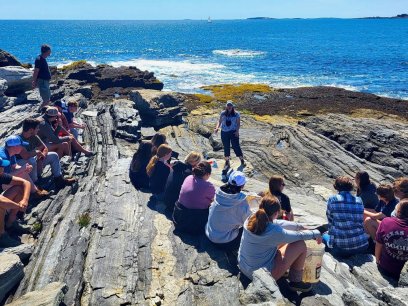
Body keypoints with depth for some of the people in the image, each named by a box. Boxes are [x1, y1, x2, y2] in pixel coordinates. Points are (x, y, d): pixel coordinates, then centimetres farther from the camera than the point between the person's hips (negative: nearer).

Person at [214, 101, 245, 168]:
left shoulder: (236, 114, -1)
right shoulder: (223, 113, 5)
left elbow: (238, 123, -2)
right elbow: (219, 121, 6)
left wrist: (237, 131, -16)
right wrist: (217, 128, -12)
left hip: (233, 132, -3)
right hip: (224, 132, 3)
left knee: (236, 146, -4)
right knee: (226, 147, 9)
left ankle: (242, 160, 11)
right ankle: (227, 162, 22)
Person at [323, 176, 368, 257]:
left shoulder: (332, 199, -4)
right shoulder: (359, 201, 4)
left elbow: (330, 222, 5)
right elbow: (361, 223, 13)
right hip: (361, 246, 3)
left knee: (325, 236, 28)